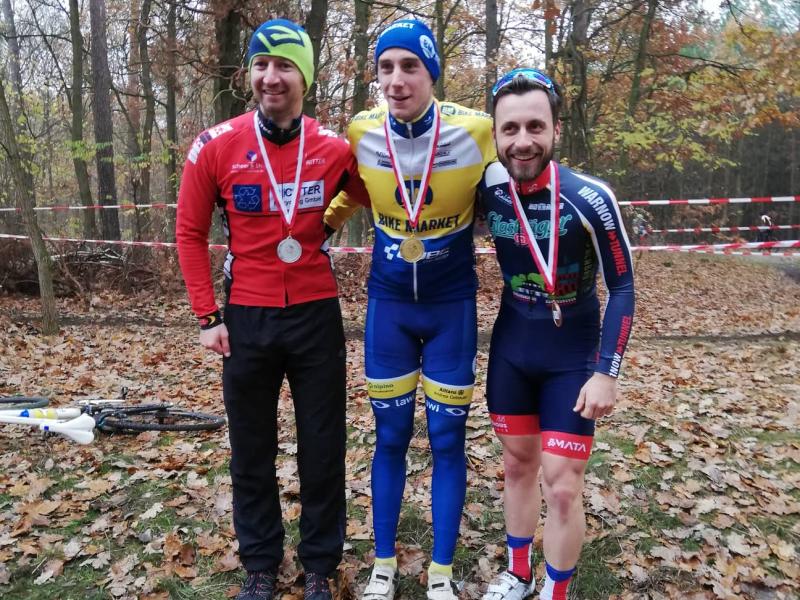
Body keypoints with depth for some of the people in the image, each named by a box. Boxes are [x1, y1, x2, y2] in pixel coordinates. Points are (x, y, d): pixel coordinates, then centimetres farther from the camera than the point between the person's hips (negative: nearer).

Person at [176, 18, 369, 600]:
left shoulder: (334, 149, -4)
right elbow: (191, 233, 2)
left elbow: (376, 202, 14)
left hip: (316, 315, 1)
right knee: (252, 450, 13)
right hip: (246, 318, 0)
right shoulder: (216, 146, -5)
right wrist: (208, 316, -1)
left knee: (323, 448, 10)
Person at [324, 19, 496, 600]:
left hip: (452, 307, -1)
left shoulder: (476, 131, -14)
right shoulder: (361, 132, -8)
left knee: (447, 441, 7)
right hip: (388, 305, 2)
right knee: (390, 438, 10)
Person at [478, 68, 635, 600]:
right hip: (510, 349, 4)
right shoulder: (488, 192, -11)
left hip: (572, 358, -3)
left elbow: (622, 288, -12)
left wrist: (606, 372, -14)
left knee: (562, 487, 0)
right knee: (518, 464, 17)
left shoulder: (590, 198, -21)